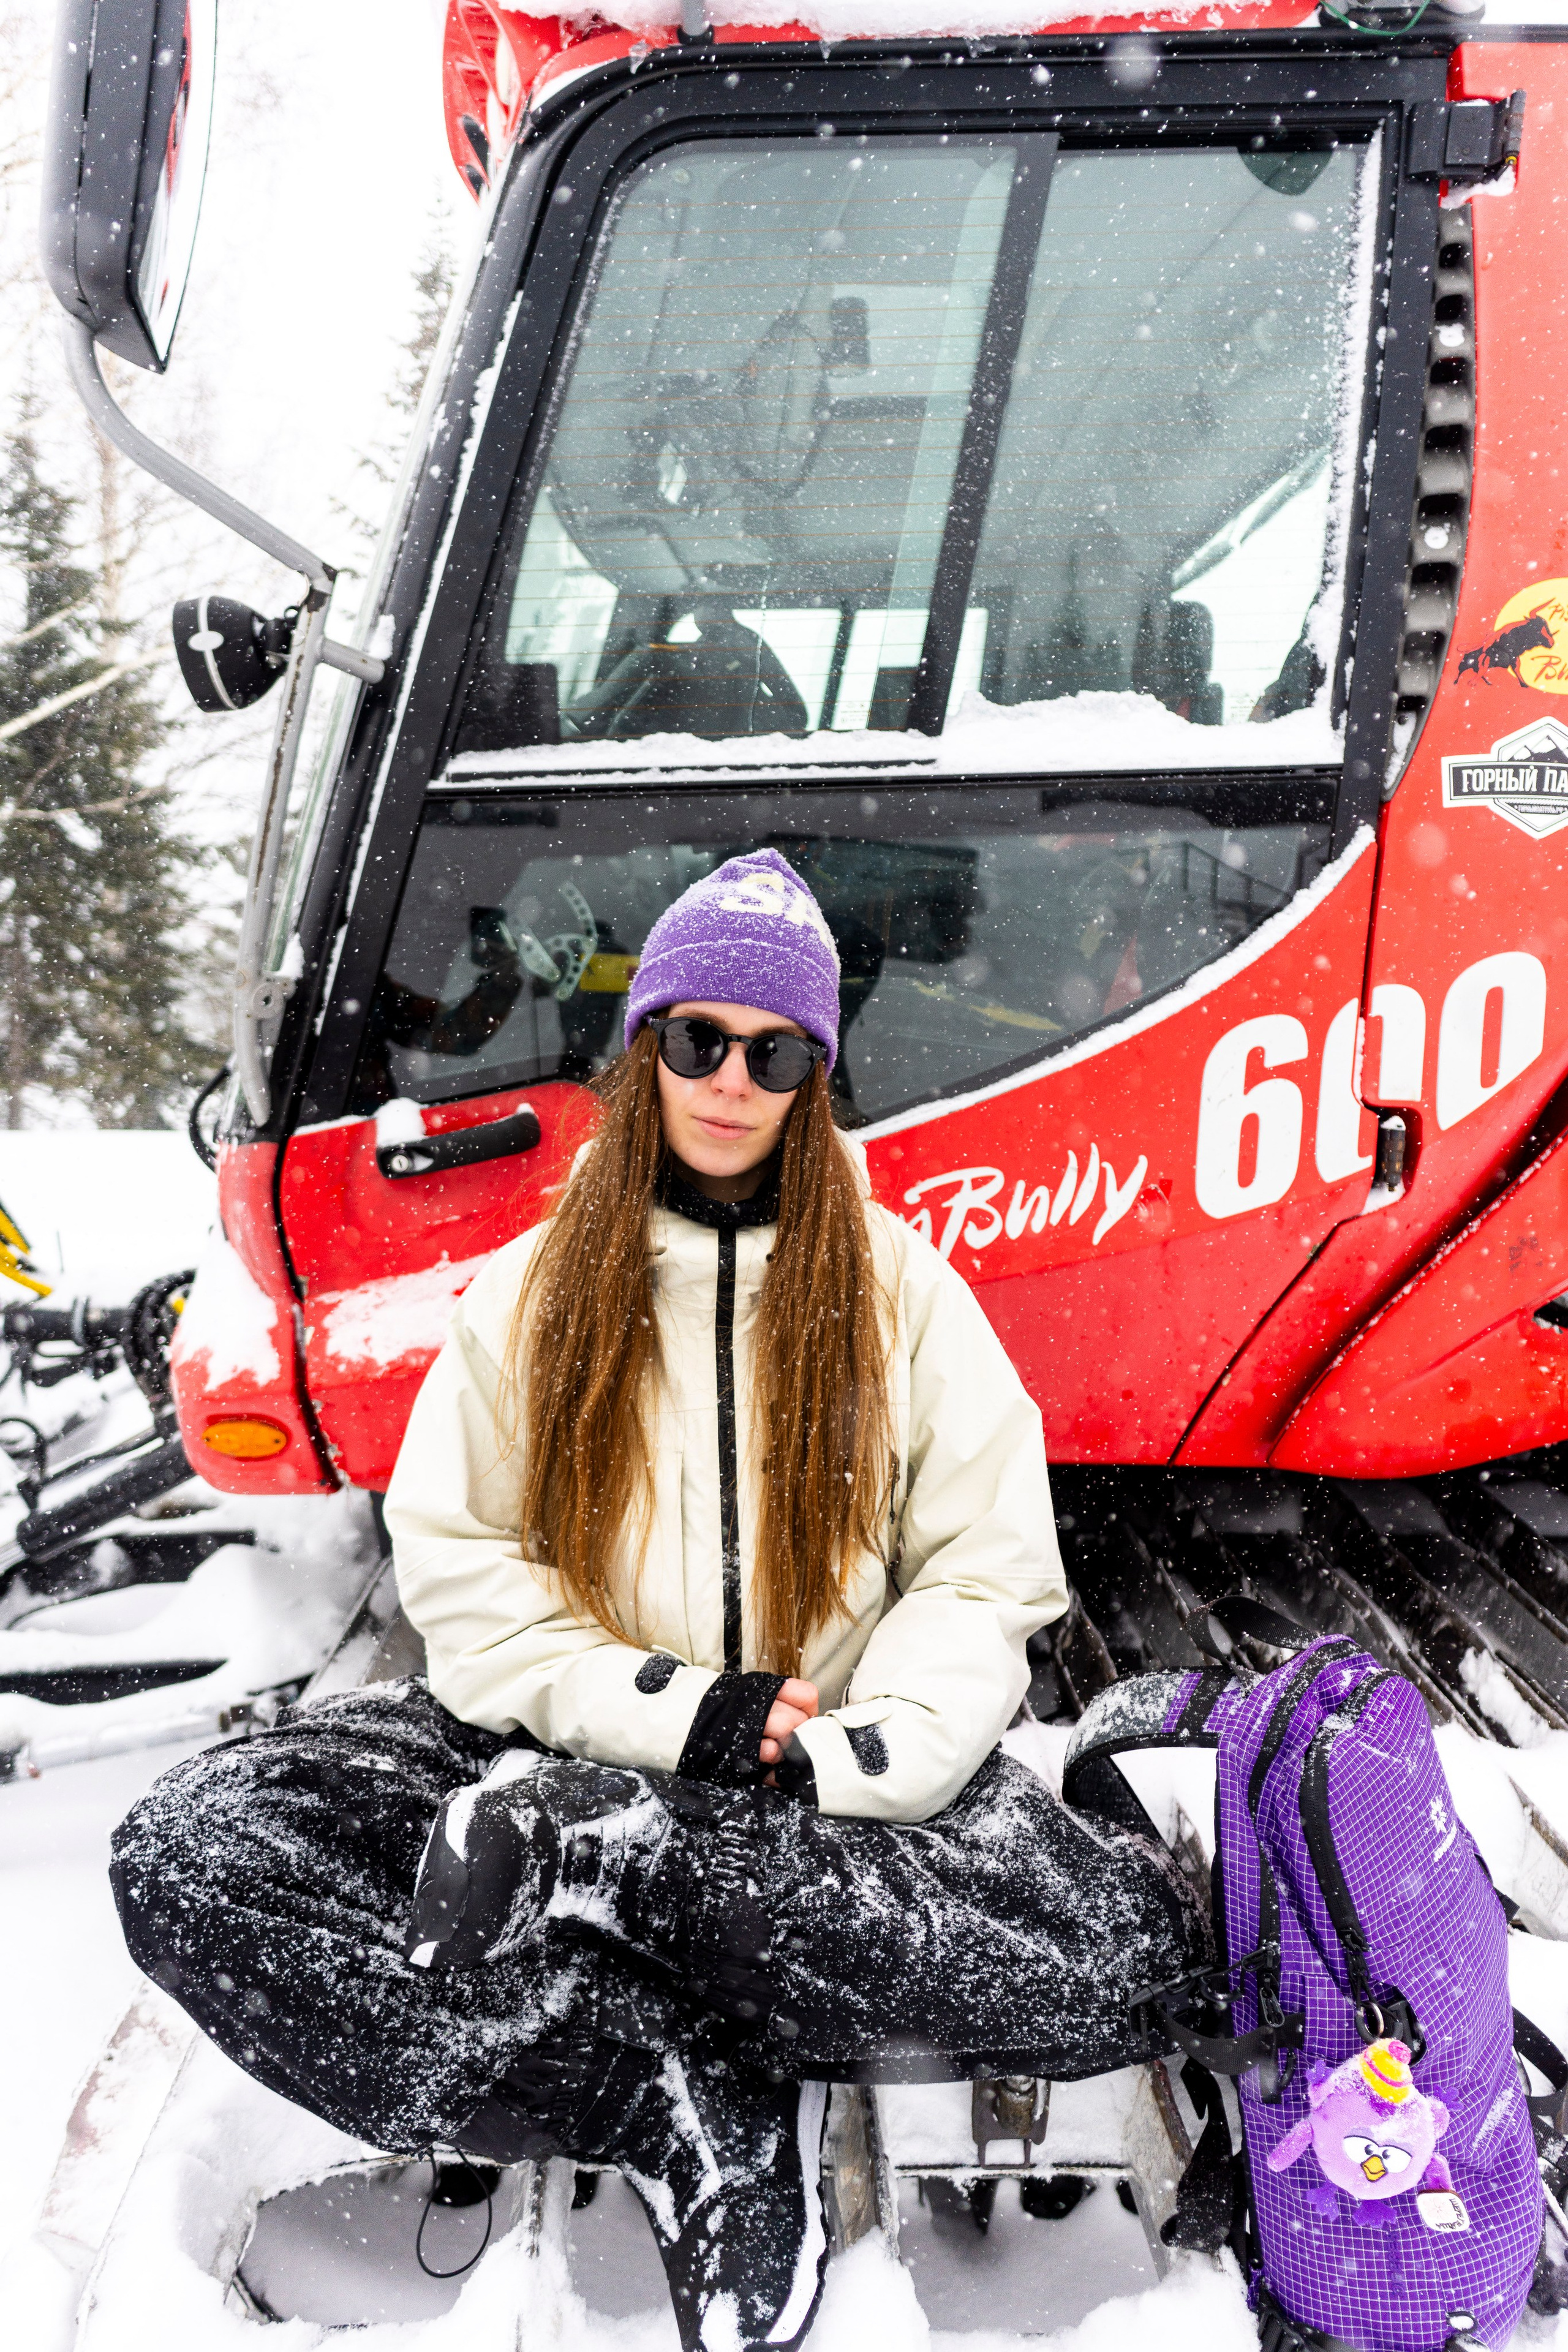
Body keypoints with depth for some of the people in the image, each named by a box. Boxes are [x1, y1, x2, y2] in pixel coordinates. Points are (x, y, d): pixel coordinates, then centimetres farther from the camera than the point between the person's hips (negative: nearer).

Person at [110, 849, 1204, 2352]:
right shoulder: (533, 1290, 5)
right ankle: (695, 2108, -23)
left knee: (1132, 1947, -30)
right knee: (189, 1856, -25)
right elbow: (457, 1567, -1)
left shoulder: (901, 1292, 3)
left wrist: (835, 1762, -20)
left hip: (825, 1776, 0)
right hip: (566, 1748, 1)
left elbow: (986, 1579, -2)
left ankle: (582, 1863, -24)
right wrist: (674, 1712, -16)